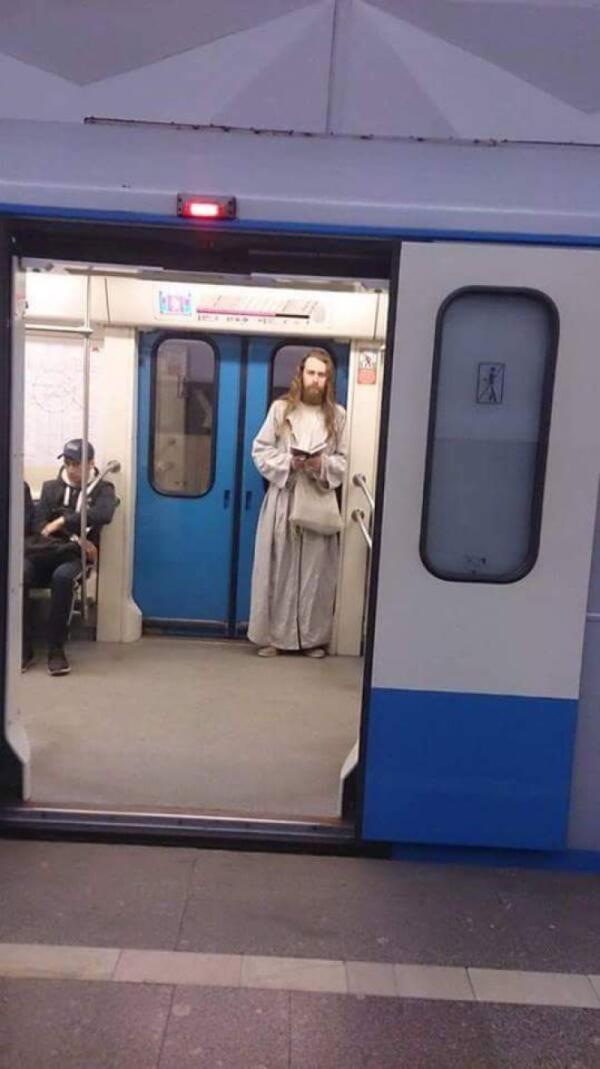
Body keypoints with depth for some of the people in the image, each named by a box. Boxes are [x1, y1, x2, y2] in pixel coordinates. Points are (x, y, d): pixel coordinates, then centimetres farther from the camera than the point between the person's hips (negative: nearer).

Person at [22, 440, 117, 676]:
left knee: (62, 576, -38)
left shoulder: (102, 489, 9)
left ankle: (56, 649, -26)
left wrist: (63, 520, -16)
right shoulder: (51, 487, 17)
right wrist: (74, 539, -9)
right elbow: (38, 526, 5)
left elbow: (103, 515, -14)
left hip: (76, 556, -2)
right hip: (47, 553, 3)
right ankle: (24, 648, -22)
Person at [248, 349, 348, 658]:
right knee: (277, 569, 3)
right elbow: (260, 450, 2)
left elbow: (344, 460, 5)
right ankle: (271, 635, 13)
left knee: (315, 571, 3)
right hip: (283, 499, -1)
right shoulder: (281, 408, 2)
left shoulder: (337, 415, 5)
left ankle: (313, 637, 14)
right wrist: (288, 462, -13)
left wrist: (323, 464, -14)